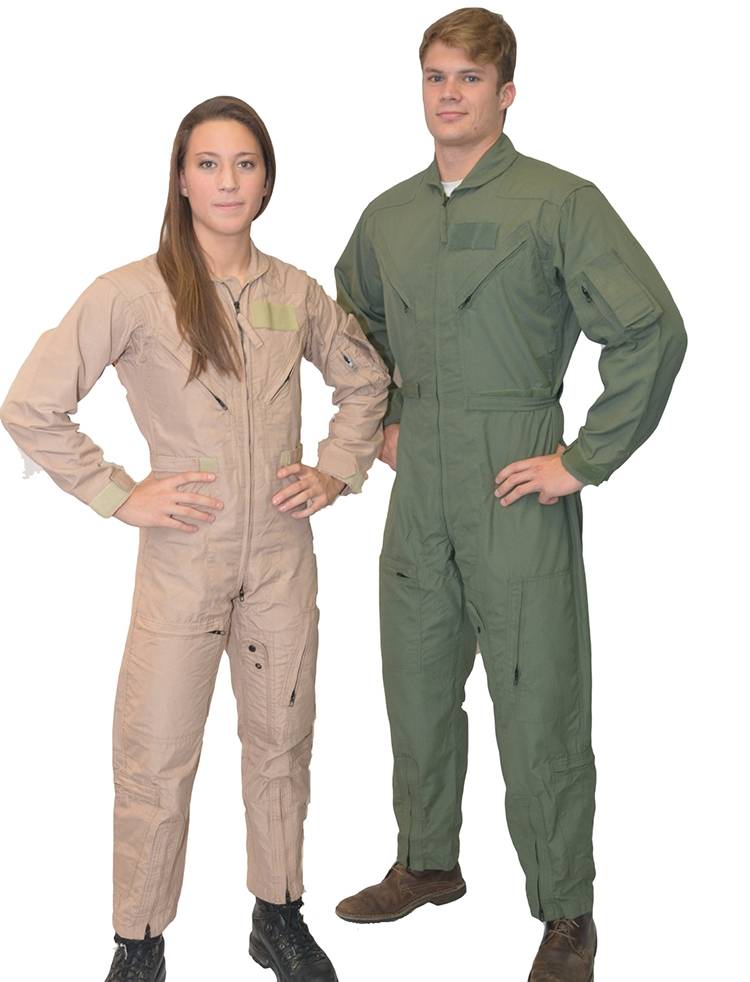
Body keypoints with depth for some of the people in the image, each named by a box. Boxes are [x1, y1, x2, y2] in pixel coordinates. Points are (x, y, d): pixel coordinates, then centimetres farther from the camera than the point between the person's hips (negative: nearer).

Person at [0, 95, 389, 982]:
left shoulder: (295, 293, 2)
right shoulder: (133, 294, -11)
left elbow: (364, 379, 19)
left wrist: (336, 471, 6)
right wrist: (119, 495, -11)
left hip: (282, 553, 4)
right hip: (183, 559, -4)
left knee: (281, 741, 15)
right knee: (157, 758, 5)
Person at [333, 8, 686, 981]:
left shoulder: (560, 202, -9)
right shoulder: (389, 215, 10)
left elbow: (653, 329, -16)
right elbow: (356, 322, 28)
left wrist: (587, 460, -16)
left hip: (517, 490, -6)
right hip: (419, 490, 6)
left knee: (538, 707, 1)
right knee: (417, 687, 16)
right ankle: (426, 864, 37)